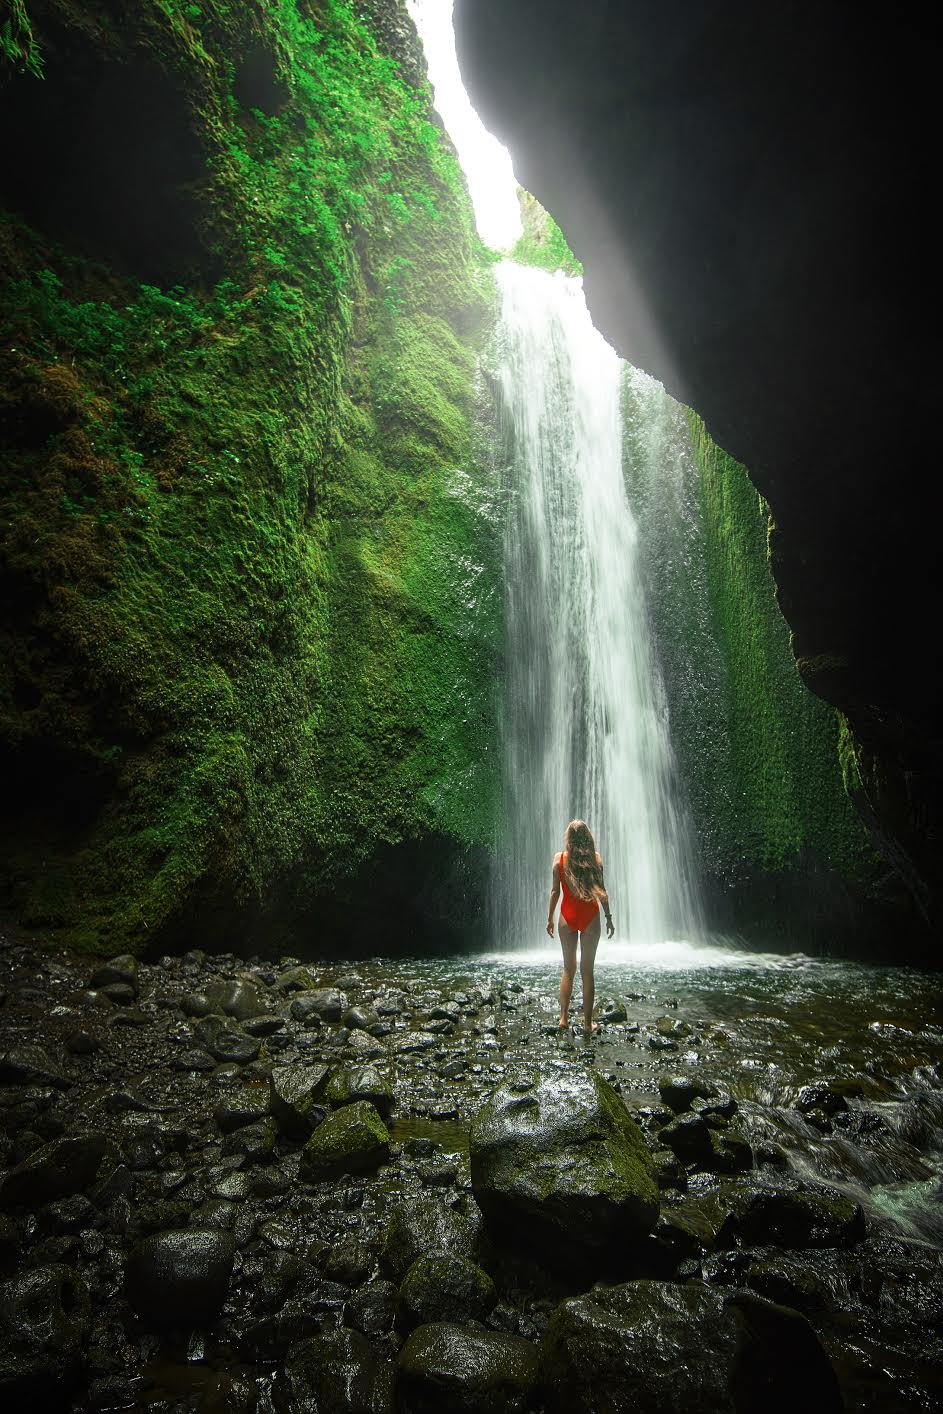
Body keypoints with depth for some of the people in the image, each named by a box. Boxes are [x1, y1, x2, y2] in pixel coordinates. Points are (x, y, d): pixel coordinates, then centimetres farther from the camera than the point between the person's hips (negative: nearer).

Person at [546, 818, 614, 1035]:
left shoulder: (560, 858, -3)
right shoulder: (595, 857, -4)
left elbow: (555, 891, -2)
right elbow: (601, 891, -3)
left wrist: (550, 918, 6)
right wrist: (609, 917, 5)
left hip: (568, 915, 0)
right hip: (590, 916, 0)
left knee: (568, 968, 13)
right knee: (587, 970, 6)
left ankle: (564, 1018, 14)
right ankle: (588, 1023, 9)